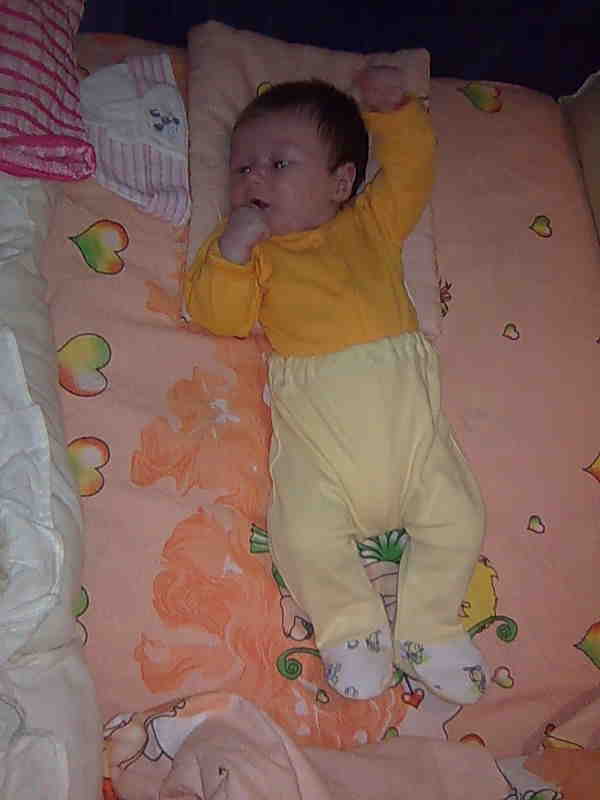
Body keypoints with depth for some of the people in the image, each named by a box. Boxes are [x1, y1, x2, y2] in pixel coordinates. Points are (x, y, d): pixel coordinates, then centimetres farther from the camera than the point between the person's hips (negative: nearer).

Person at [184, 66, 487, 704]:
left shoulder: (373, 222, 19)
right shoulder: (247, 245, 13)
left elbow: (411, 166, 23)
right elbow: (219, 316, 2)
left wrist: (392, 107, 11)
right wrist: (231, 250, -10)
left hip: (400, 395, 2)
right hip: (313, 417, -2)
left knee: (456, 516, -4)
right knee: (304, 534, -18)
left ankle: (428, 629, 17)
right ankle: (352, 629, 9)